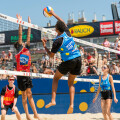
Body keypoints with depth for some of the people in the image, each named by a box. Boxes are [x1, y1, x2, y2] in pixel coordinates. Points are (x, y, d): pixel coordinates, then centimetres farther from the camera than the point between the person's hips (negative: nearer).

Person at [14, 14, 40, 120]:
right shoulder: (19, 49, 0)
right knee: (24, 94, 2)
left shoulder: (27, 49, 14)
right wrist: (20, 23, -4)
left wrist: (29, 24, 15)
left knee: (29, 94, 5)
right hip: (21, 74, -4)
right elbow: (20, 35, -4)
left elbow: (28, 36, 14)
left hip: (27, 74, 4)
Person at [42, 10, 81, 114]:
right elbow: (63, 22, 25)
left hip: (68, 61, -6)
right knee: (71, 83, 17)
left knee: (56, 78, 16)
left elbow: (51, 55, 0)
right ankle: (71, 104, 2)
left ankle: (53, 100, 5)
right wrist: (53, 13, 34)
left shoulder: (57, 41, -12)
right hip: (78, 59, 6)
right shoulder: (67, 32, 3)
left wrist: (45, 46, 12)